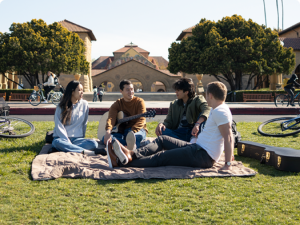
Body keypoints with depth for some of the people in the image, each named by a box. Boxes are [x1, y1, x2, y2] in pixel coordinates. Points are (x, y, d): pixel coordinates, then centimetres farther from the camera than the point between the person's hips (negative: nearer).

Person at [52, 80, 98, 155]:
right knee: (57, 142, -39)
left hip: (77, 138, 2)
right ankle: (85, 151, -36)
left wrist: (82, 139, 10)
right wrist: (68, 142, -17)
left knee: (93, 144, -28)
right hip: (62, 137, -2)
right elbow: (59, 127, -7)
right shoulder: (61, 106, 1)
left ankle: (67, 149, -33)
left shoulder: (84, 104, 8)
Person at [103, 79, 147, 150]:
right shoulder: (117, 104, 10)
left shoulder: (139, 101, 1)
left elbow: (141, 120, -13)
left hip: (137, 130, -3)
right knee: (105, 138, -27)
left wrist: (132, 132, -33)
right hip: (122, 131, 3)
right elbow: (111, 118, -8)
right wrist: (108, 131, -32)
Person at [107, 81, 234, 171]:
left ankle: (120, 162, -12)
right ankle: (132, 155, -7)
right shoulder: (218, 110, 16)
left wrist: (228, 164, -30)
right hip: (197, 147, 11)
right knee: (162, 140, 10)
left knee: (161, 157, -13)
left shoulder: (220, 112, -17)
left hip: (202, 155, -11)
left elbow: (228, 137, -26)